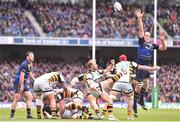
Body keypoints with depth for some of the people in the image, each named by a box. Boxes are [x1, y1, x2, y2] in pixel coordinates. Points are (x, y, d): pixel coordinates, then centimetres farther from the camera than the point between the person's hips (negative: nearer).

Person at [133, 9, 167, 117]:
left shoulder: (152, 45, 11)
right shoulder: (141, 42, -3)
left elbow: (163, 48, 13)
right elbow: (141, 30, -14)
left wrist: (162, 40, -4)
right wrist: (140, 19, -24)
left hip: (148, 66, 6)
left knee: (146, 84, 16)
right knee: (138, 86, -7)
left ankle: (141, 100, 34)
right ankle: (135, 105, -1)